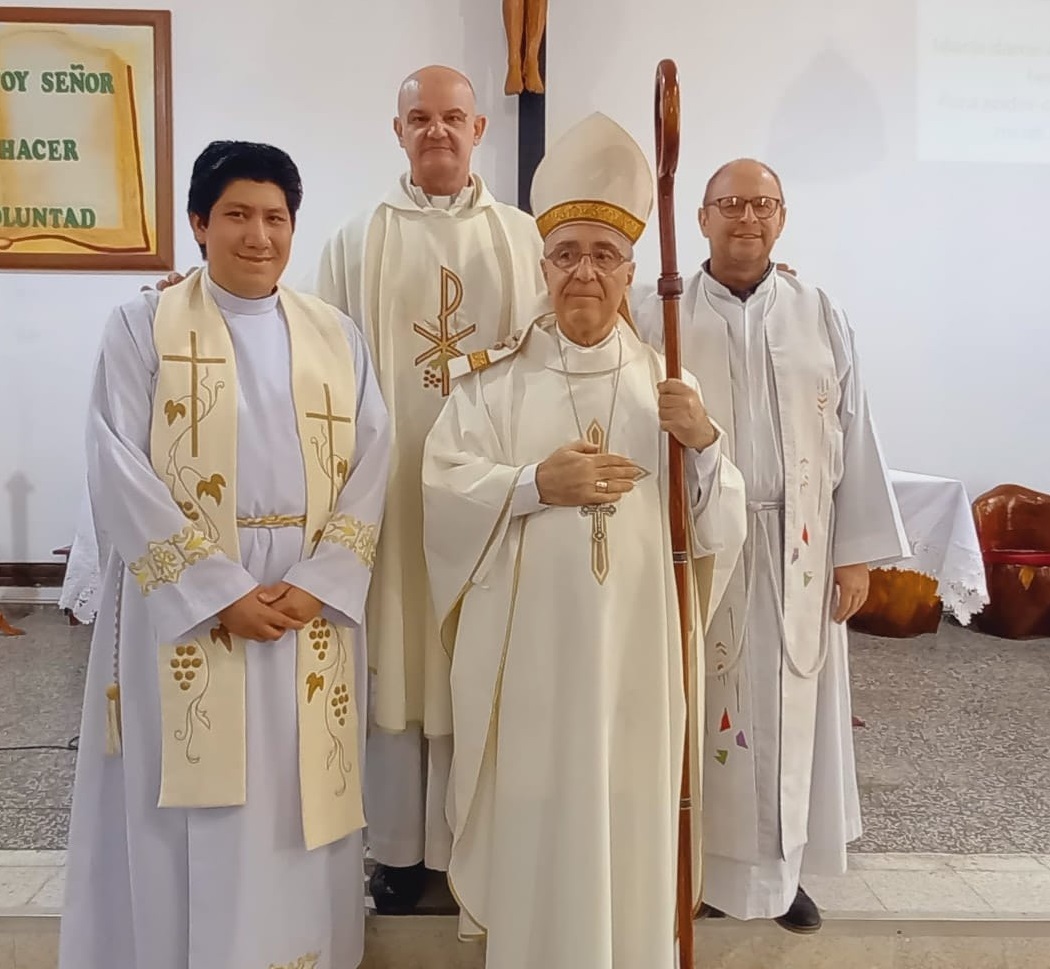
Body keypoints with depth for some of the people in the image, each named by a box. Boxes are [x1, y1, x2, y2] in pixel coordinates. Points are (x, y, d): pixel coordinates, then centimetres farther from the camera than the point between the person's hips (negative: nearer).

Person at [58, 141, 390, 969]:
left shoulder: (339, 339, 9)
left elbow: (370, 468, 2)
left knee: (298, 802, 10)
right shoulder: (142, 328, 1)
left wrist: (315, 584, -11)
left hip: (313, 606, 3)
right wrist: (222, 590, -15)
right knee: (192, 816, 5)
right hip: (184, 606, -2)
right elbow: (120, 474, -8)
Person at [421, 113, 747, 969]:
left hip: (635, 641, 2)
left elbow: (719, 523, 3)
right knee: (532, 815, 7)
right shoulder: (495, 378, 2)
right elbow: (443, 486, -7)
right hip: (526, 640, -1)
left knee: (629, 815, 11)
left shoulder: (667, 381, 7)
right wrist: (536, 484, -19)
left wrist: (705, 443, -14)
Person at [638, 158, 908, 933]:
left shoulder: (822, 318, 6)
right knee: (701, 709, 7)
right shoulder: (661, 319, -1)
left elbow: (853, 437, 5)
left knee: (790, 706, 11)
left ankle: (783, 867, 28)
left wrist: (857, 551, 0)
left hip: (797, 552, 2)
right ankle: (693, 861, 25)